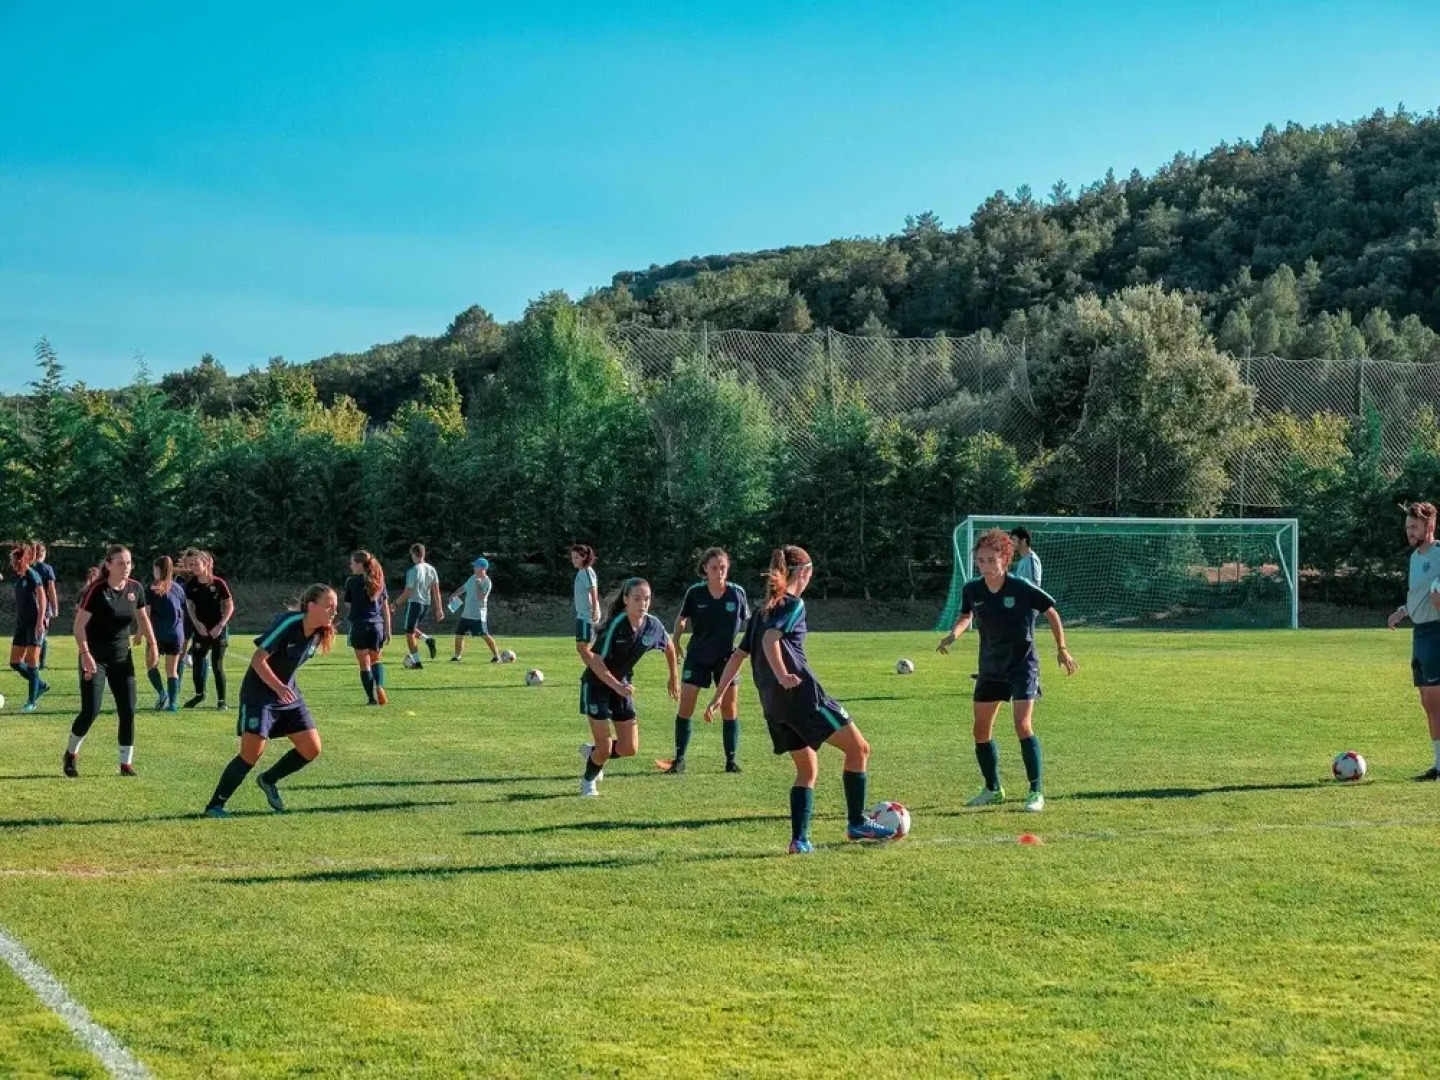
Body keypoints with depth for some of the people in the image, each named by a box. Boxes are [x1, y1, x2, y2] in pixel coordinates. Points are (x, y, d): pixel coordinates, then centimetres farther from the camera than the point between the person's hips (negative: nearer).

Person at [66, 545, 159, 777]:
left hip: (122, 657, 5)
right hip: (95, 658, -5)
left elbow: (142, 617, 15)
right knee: (91, 711, -9)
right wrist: (86, 654, -26)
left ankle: (126, 764, 9)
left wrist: (152, 645, 7)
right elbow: (79, 625, -17)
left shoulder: (135, 588, -1)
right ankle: (71, 754, 15)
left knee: (128, 711, 0)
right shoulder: (97, 590, -17)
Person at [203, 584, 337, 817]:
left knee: (312, 749, 1)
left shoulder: (319, 632, -3)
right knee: (252, 753, -14)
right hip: (259, 693, -7)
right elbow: (258, 660, -25)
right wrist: (279, 688, -37)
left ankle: (268, 780, 25)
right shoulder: (288, 624, -26)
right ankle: (214, 806, -1)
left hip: (288, 693, 7)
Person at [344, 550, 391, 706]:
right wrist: (388, 629, 11)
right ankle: (379, 687, -5)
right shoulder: (378, 581, 6)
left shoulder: (352, 581, -6)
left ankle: (372, 698, 2)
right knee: (376, 660, 19)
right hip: (377, 625, 4)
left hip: (359, 626, -4)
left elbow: (348, 603, 4)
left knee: (365, 663, 4)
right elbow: (385, 607, 7)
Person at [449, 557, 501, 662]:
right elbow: (464, 587, 27)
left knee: (485, 635, -11)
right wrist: (454, 595, 24)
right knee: (459, 634, 10)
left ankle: (496, 656, -3)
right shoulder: (473, 578, 11)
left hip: (478, 615, -8)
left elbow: (481, 597, -23)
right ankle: (457, 656, 22)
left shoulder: (487, 582, -13)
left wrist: (478, 585, -23)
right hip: (466, 614, 8)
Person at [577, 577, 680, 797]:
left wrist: (674, 678, 17)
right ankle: (588, 780, 25)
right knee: (605, 748, -6)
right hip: (596, 684, -5)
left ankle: (592, 752, 31)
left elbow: (669, 646, 11)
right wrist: (617, 686, -31)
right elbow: (596, 662, -25)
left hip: (622, 685, 5)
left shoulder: (653, 625, -11)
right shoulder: (615, 625, -27)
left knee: (629, 748, 1)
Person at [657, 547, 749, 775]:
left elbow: (747, 624, 4)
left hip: (726, 656, 0)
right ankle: (679, 760, 7)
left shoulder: (737, 593, -9)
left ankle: (731, 760, 12)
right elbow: (682, 619, 5)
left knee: (730, 709, 2)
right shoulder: (695, 592, -10)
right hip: (697, 656, 0)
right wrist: (675, 642, -1)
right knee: (685, 707, -3)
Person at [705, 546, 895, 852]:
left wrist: (718, 696, 20)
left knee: (807, 769, 16)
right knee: (858, 748, 2)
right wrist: (782, 676, -31)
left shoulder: (763, 610, 21)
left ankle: (799, 839, 5)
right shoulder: (794, 604, -2)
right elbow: (770, 640, -20)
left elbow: (738, 655, 19)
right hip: (802, 693, -8)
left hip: (773, 705, 8)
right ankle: (857, 823, 2)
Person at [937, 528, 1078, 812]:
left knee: (1023, 726, -17)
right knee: (981, 732, 7)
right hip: (990, 668, 5)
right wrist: (953, 634, -6)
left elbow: (1051, 613, -3)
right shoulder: (972, 590, -6)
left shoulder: (1022, 589, -18)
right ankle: (993, 789, 25)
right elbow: (966, 617, 14)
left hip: (1022, 665, -5)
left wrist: (1062, 649, -4)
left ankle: (1036, 792, -9)